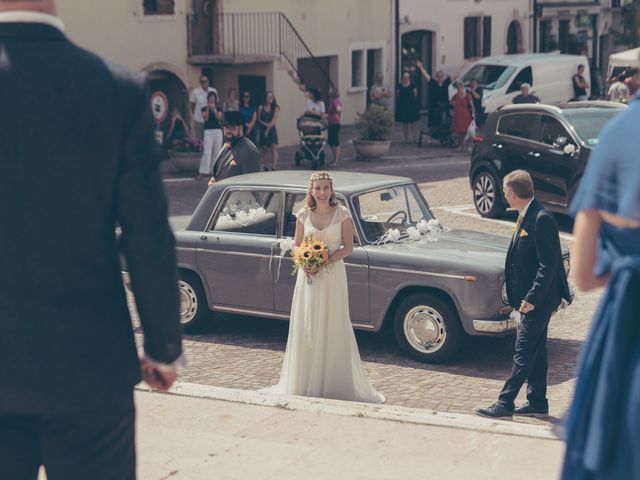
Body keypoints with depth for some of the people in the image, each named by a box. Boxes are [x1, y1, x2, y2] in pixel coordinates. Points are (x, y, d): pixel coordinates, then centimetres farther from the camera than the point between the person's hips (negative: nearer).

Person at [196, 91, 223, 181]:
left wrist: (214, 109, -14)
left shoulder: (218, 109, 11)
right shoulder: (204, 109, 6)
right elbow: (205, 118, -9)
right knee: (206, 152, -12)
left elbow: (219, 117, -6)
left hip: (217, 131, 3)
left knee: (217, 152, 5)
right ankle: (202, 172, -14)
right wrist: (208, 108, -14)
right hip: (208, 131, -3)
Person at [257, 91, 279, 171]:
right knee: (265, 148, 5)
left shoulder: (275, 108, 1)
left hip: (272, 130, -1)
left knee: (273, 147, -11)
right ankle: (264, 165, 14)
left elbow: (274, 120, -5)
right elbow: (259, 119, 3)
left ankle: (273, 166, -17)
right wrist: (265, 124, -14)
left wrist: (268, 129, -11)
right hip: (263, 129, 1)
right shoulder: (261, 107, 4)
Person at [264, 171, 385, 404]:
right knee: (306, 328, 4)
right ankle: (306, 383, 12)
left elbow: (348, 247, -3)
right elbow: (297, 246, 9)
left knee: (333, 328, 0)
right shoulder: (303, 215, 2)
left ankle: (333, 383, 8)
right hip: (308, 276, 2)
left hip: (333, 274, -2)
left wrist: (326, 260, -15)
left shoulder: (342, 214, -5)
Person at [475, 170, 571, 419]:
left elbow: (549, 264, -23)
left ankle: (505, 403, -1)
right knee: (535, 351, 16)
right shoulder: (527, 216, 9)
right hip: (530, 297, 10)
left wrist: (532, 298, -23)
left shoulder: (542, 219, -21)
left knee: (524, 352, -4)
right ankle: (537, 402, 24)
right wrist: (521, 296, 16)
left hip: (539, 299, -10)